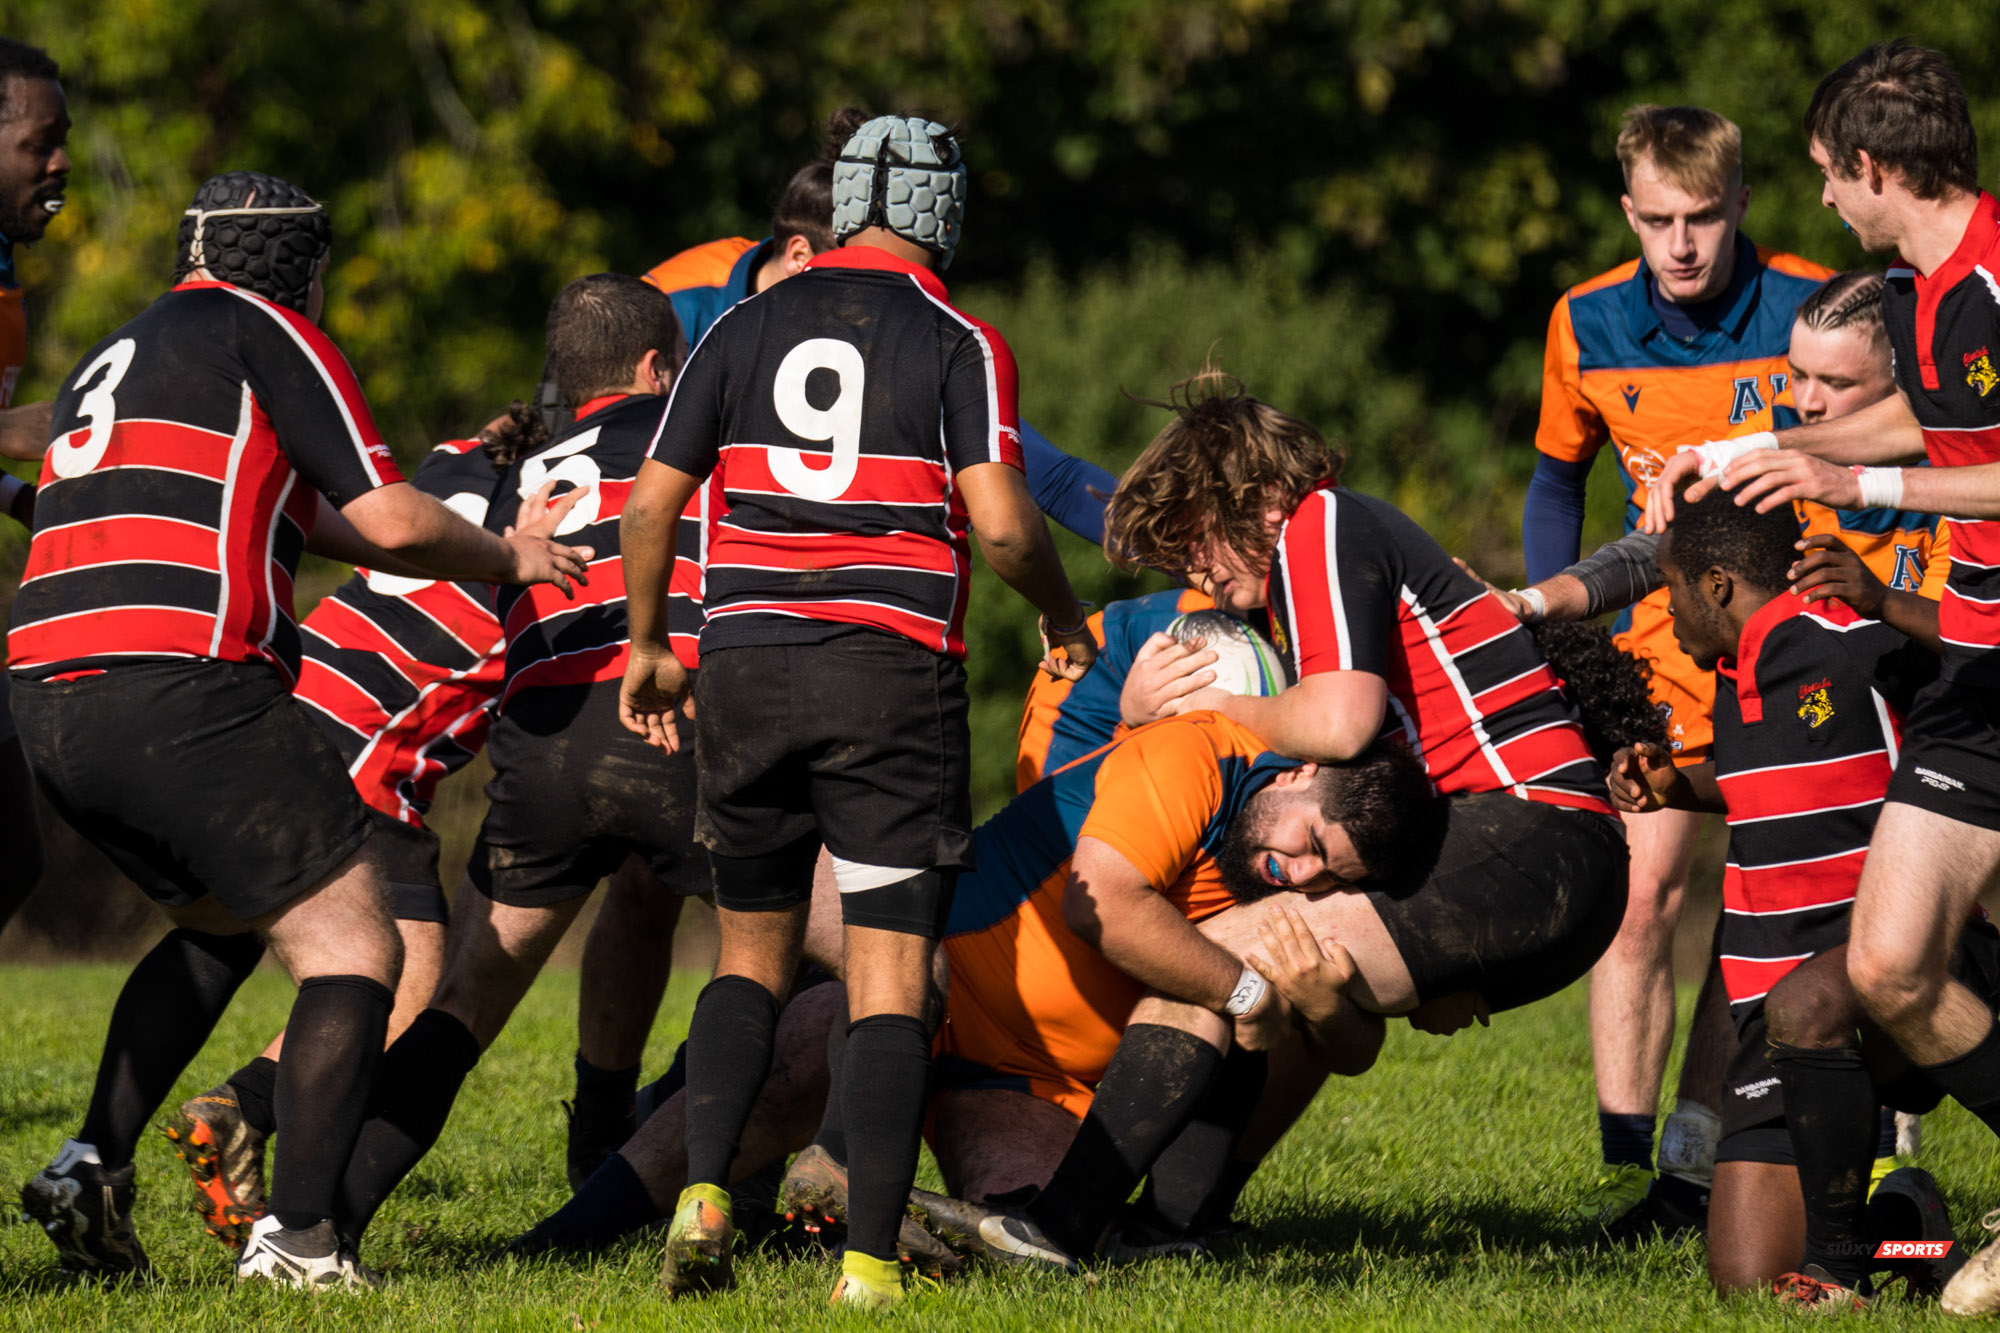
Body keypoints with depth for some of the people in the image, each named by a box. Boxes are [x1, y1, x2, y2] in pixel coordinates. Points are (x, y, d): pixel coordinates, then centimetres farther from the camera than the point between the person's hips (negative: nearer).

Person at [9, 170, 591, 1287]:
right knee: (354, 947, -1)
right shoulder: (263, 333, 3)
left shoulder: (117, 356, 28)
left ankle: (94, 1165, 16)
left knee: (218, 923, 30)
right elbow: (391, 523, -3)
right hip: (186, 692, -8)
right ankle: (300, 1237, -12)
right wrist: (507, 558, 17)